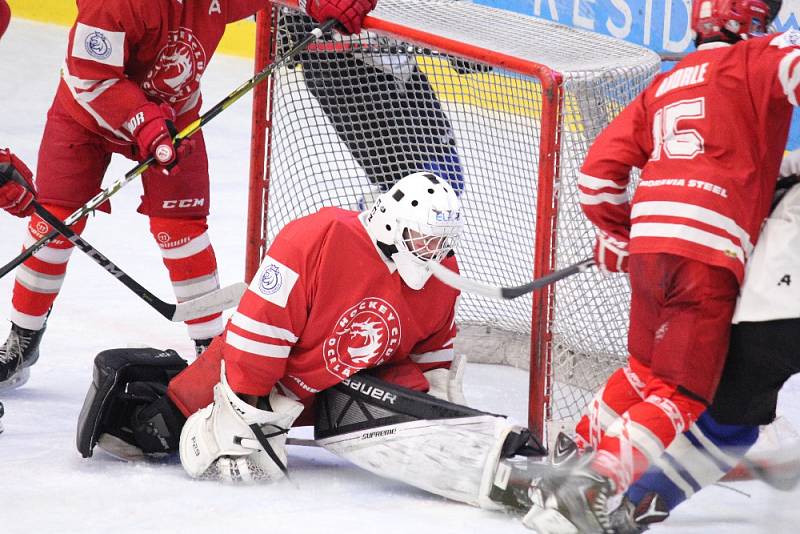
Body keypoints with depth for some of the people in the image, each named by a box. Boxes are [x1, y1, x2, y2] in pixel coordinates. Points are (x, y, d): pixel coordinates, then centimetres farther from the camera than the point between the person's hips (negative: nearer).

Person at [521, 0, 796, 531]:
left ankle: (578, 460, 33)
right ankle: (591, 487, -17)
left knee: (647, 369, 28)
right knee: (683, 394, -4)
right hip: (709, 252, -7)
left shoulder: (665, 84, 24)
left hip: (648, 244, 7)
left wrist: (617, 235, 34)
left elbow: (601, 169, 21)